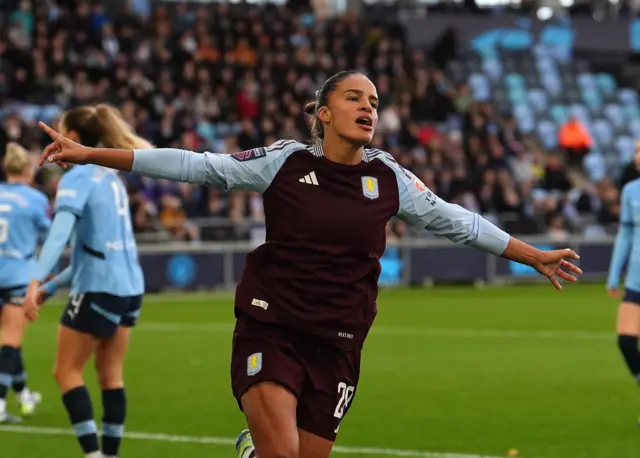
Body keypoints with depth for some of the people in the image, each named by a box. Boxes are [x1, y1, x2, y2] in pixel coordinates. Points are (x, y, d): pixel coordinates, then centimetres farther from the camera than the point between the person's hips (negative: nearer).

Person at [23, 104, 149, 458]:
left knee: (66, 373, 0)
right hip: (130, 285, 8)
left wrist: (36, 281, -38)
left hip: (100, 288, -8)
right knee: (111, 375, 11)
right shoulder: (110, 176, 16)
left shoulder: (77, 178, -10)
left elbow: (59, 234, -27)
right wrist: (53, 286, 21)